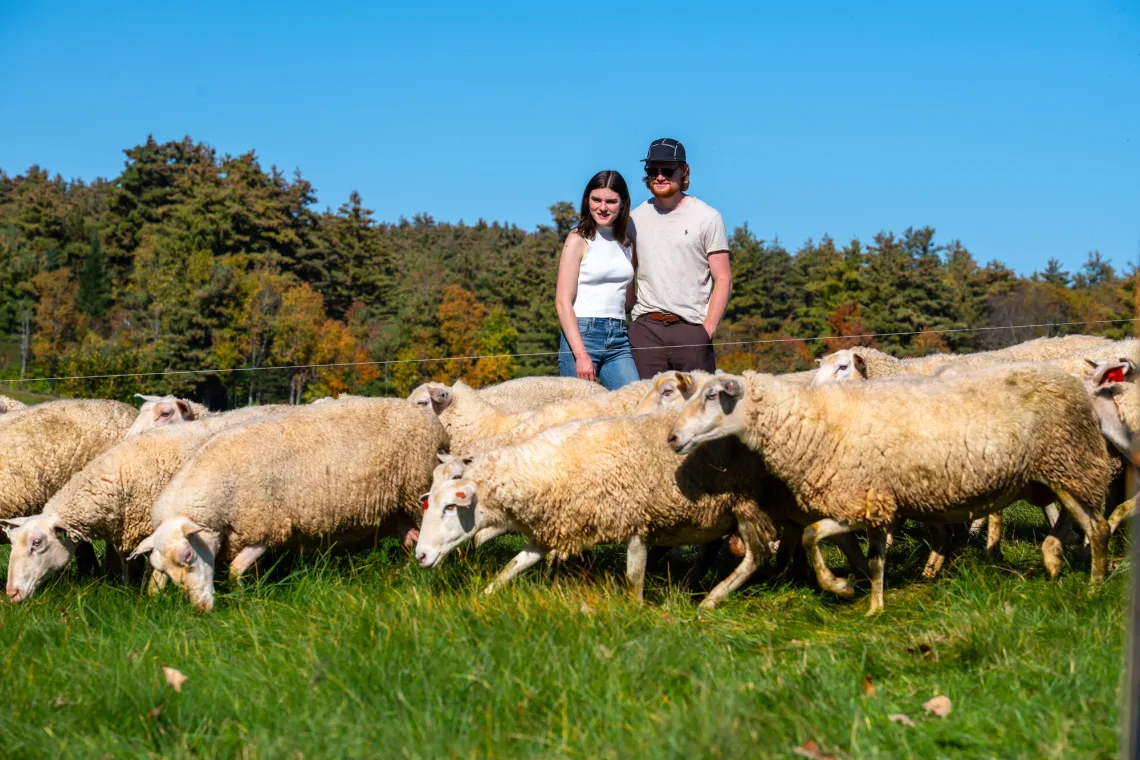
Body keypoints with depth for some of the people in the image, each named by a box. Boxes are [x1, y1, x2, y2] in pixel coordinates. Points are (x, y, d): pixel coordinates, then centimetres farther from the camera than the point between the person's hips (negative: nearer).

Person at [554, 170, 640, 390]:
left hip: (619, 339, 5)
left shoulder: (627, 241, 15)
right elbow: (562, 302, -8)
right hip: (582, 335, -5)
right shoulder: (579, 239, -1)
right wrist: (581, 355, -16)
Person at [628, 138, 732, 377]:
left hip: (692, 329, -2)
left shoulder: (707, 218, 3)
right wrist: (625, 319, 3)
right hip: (645, 329, 2)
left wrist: (707, 330, -9)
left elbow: (724, 280, 1)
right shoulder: (634, 218, 12)